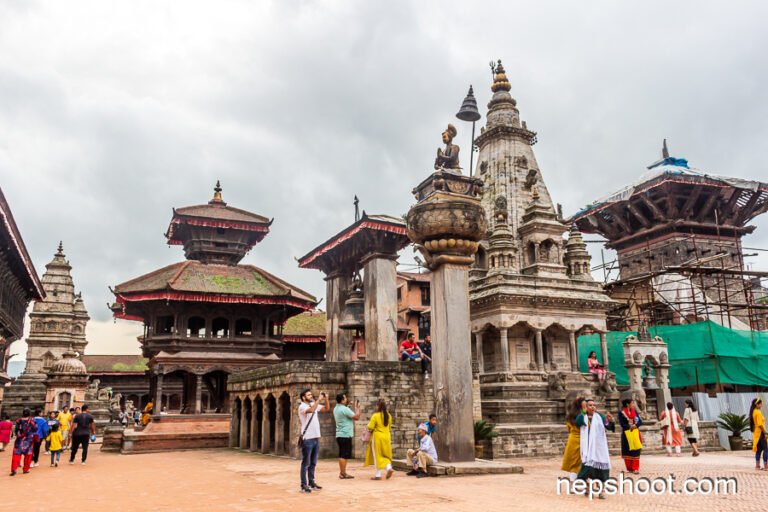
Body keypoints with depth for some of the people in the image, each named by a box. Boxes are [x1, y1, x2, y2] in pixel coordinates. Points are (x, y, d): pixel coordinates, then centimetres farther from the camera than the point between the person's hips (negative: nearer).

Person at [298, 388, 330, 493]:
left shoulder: (315, 405, 12)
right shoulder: (302, 406, -10)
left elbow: (327, 409, 14)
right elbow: (311, 410, -31)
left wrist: (326, 399, -1)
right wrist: (319, 400, -26)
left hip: (316, 438, 7)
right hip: (307, 439, -7)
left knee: (313, 463, 15)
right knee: (306, 463, -1)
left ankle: (311, 482, 23)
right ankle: (304, 485, 4)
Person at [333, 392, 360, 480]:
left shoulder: (336, 409, 12)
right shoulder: (345, 409, -17)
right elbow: (357, 417, -15)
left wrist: (348, 405, 19)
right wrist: (357, 407, -1)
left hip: (339, 435, 9)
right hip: (345, 435, -9)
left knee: (342, 455, 13)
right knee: (344, 455, -5)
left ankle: (342, 473, 16)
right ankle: (343, 474, -3)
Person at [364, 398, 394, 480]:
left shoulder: (375, 416, -15)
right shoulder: (389, 416, 3)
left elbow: (370, 427, -15)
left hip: (377, 437, -5)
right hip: (386, 437, 5)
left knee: (377, 456, 4)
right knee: (385, 454, 17)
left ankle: (378, 475, 7)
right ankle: (389, 467, -6)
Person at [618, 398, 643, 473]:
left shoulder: (634, 411, 8)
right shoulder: (622, 413, -5)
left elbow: (640, 421, 2)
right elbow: (622, 423, -11)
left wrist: (635, 425, -15)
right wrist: (630, 427, -21)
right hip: (627, 434, -3)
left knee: (635, 451, -2)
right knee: (627, 451, 2)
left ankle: (635, 468, -1)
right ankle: (630, 468, 14)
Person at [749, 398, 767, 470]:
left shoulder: (753, 412, 12)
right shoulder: (758, 412, -16)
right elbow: (760, 424, -21)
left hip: (756, 433, 9)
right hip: (760, 433, -9)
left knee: (758, 449, 13)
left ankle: (757, 465, 15)